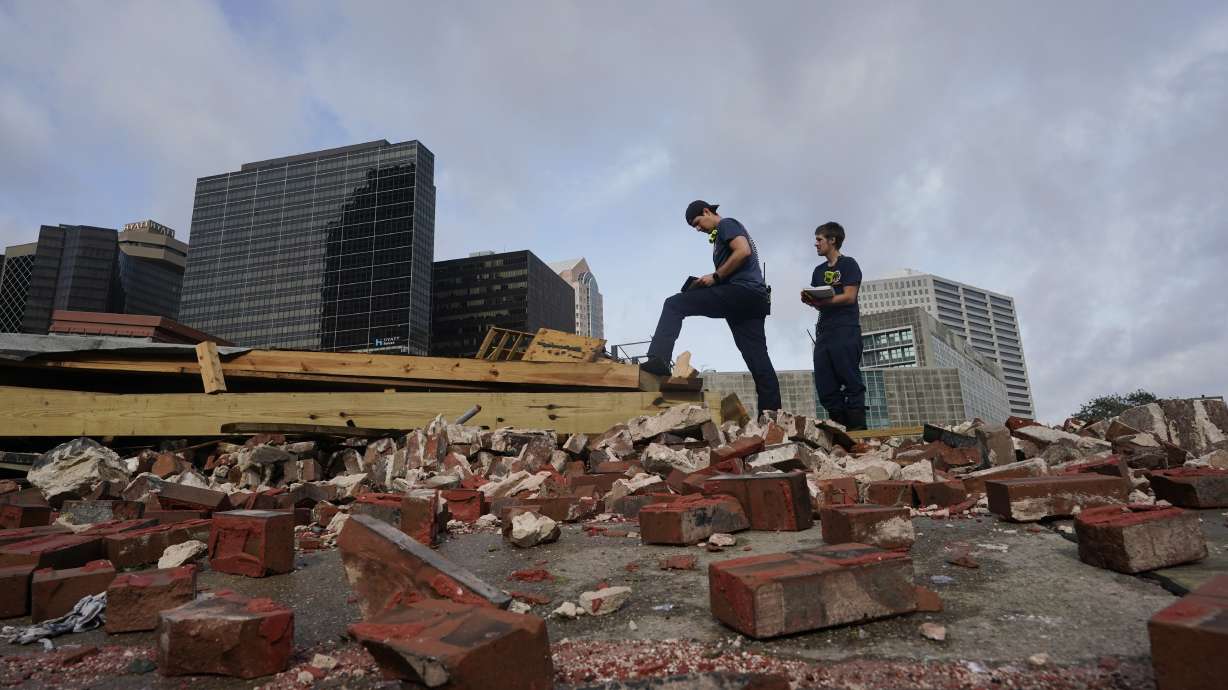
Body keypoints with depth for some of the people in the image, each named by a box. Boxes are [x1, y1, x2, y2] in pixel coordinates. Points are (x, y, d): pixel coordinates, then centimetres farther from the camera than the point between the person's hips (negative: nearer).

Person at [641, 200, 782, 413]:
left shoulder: (726, 224, 5)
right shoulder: (722, 236, 32)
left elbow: (743, 251, -14)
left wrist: (715, 276, -9)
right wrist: (709, 284, 17)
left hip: (741, 291, -10)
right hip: (754, 298, 10)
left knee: (674, 304, -9)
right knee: (759, 362, 4)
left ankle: (658, 359, -21)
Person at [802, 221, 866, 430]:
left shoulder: (848, 264, 3)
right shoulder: (819, 271, 23)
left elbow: (849, 297, -8)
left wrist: (822, 301, -19)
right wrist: (809, 300, -5)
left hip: (846, 329, -6)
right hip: (824, 331, 7)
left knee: (849, 379, -9)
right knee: (825, 384, 0)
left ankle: (857, 427, -7)